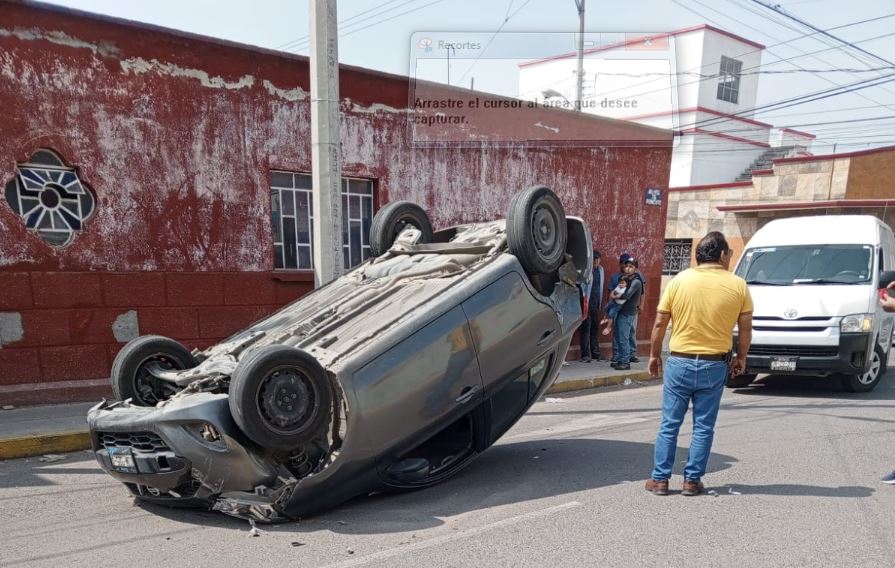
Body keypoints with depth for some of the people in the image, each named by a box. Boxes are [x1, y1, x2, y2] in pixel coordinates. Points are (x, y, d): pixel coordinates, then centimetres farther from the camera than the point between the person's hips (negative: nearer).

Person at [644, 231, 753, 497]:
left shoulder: (680, 280, -3)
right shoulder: (738, 285, -2)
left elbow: (659, 323, -2)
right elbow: (746, 328, 3)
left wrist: (654, 355, 9)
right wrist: (741, 358, 18)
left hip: (679, 363, 0)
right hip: (714, 366, 0)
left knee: (669, 425, 8)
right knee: (703, 427, 11)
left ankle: (660, 479, 13)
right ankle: (692, 480, 17)